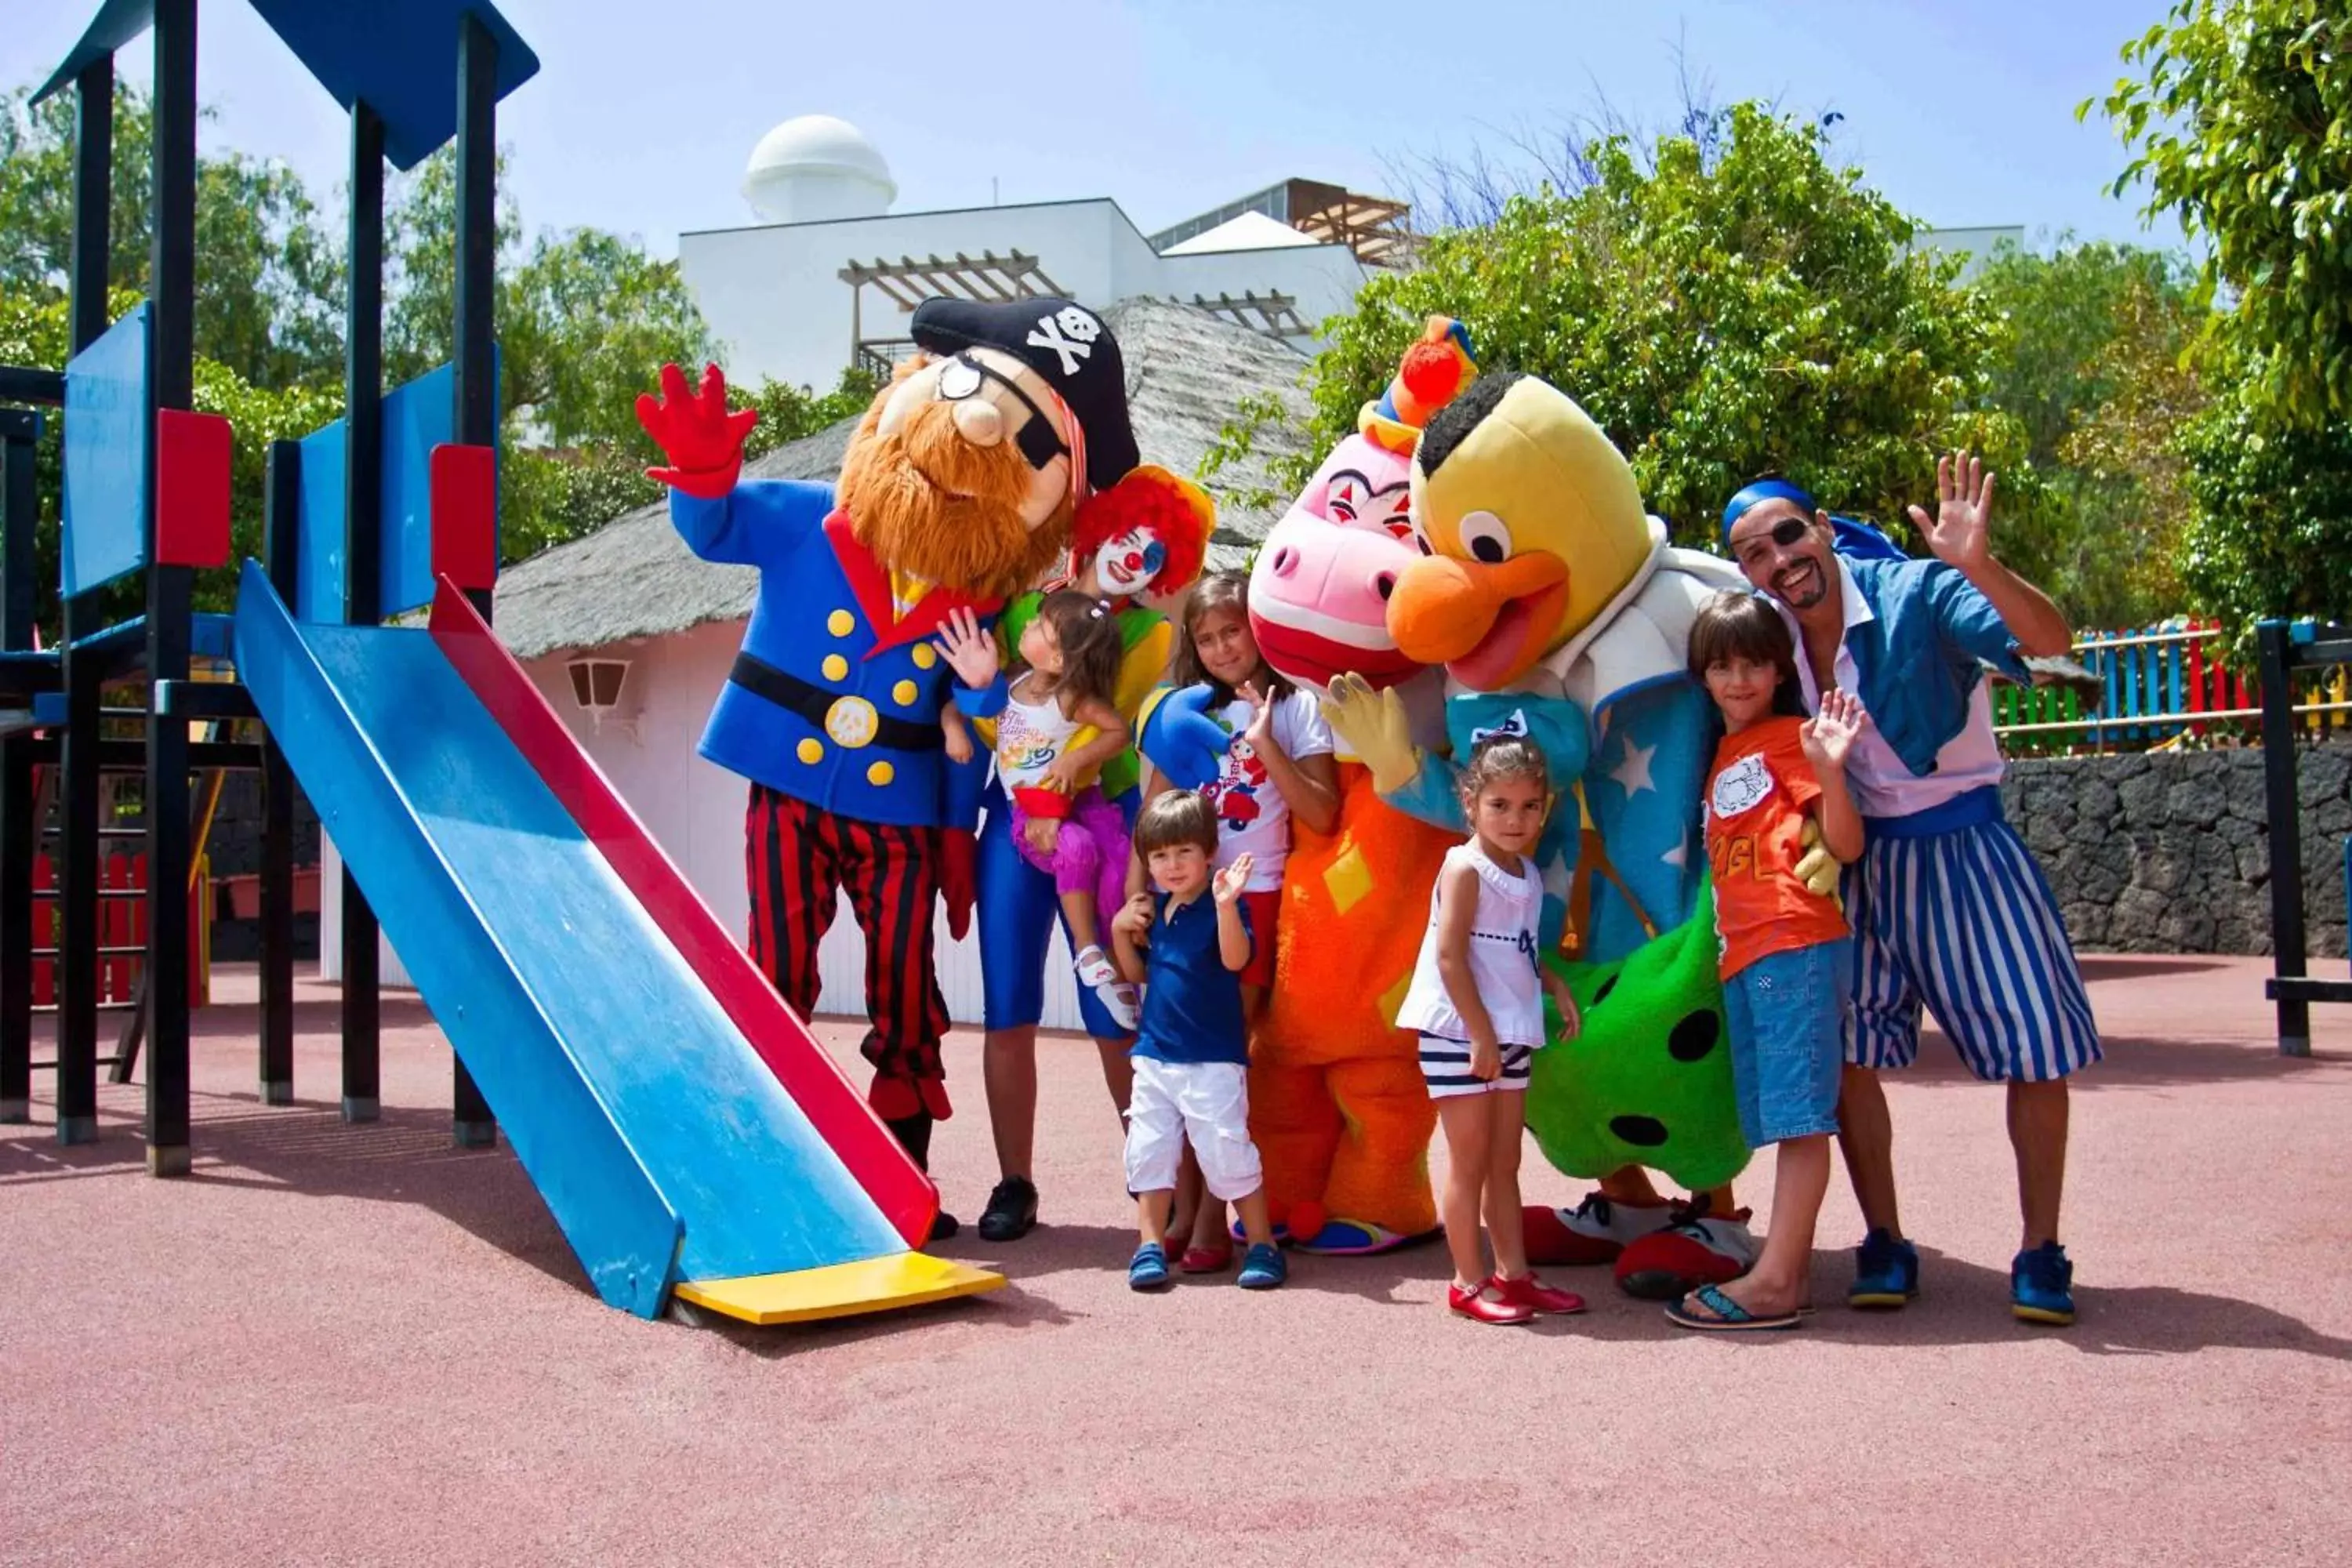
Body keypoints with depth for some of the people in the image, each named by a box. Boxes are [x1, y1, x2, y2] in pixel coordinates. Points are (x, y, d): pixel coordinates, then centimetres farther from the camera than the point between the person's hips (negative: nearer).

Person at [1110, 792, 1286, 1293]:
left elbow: (1235, 959, -32)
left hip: (1213, 1060, -6)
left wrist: (1226, 905, -47)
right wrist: (1120, 930, 3)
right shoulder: (1153, 909, 8)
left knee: (1227, 1152, -3)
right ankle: (1150, 1246, 17)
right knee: (1148, 1151, 7)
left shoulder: (1222, 906, -13)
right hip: (1155, 1053, 7)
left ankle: (1262, 1245, 12)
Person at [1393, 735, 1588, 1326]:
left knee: (1505, 1161, 14)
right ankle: (1470, 1282, 9)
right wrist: (1481, 1034, -20)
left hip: (1510, 1034, 8)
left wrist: (1553, 982, 2)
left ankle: (1513, 1272, 23)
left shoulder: (1527, 873, 10)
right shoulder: (1465, 868, -14)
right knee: (1470, 1160, 0)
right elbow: (1450, 957, -19)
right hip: (1459, 1033, -8)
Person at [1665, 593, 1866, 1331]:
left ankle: (1774, 1282, -10)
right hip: (1742, 955, 8)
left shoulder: (1791, 737, 0)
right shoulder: (1722, 756, 22)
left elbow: (1847, 847, -9)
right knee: (1782, 1119, 9)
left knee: (1800, 1115, -8)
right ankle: (1790, 1268, 14)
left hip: (1797, 944, -8)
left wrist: (1830, 769, -22)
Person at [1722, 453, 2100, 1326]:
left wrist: (1978, 566, -50)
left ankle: (2040, 1255, 13)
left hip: (1963, 844, -3)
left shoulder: (1915, 594, -19)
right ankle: (1885, 1245, 14)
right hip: (1858, 858, 4)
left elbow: (2048, 642, -33)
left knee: (2036, 1049, -2)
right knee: (1845, 1051, 0)